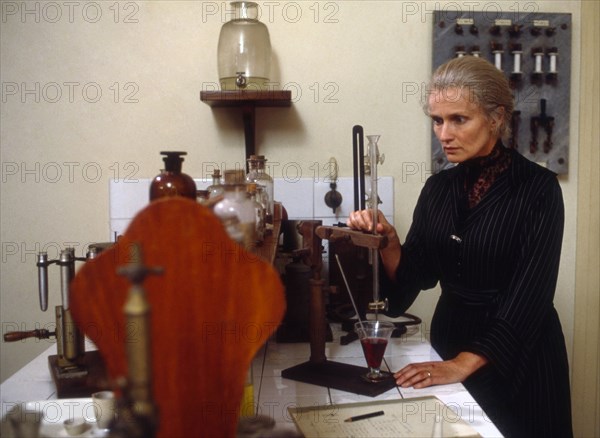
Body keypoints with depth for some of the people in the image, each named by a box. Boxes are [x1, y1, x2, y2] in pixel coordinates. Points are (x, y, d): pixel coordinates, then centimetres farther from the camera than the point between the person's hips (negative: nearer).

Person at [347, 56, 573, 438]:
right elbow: (415, 276, 1)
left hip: (518, 354, -4)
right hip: (450, 340, 5)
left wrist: (465, 363, -27)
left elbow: (530, 295, -20)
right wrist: (388, 243, -19)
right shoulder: (438, 187, 0)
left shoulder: (538, 188, -14)